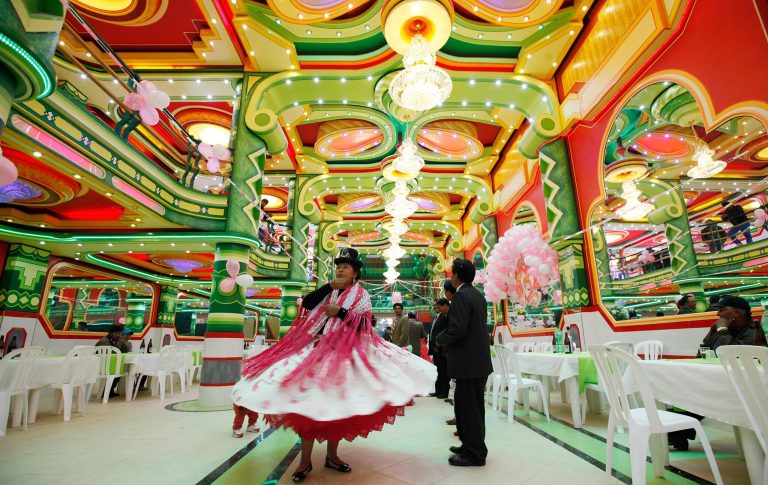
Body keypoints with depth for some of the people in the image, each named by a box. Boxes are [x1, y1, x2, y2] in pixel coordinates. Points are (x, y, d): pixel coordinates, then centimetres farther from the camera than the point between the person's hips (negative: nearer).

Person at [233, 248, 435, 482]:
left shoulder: (361, 295, 2)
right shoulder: (327, 291, 10)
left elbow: (365, 324, -9)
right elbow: (306, 304, -5)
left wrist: (340, 312, -16)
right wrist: (329, 286, -11)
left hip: (345, 352, -1)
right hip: (318, 348, 2)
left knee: (337, 403, 8)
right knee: (309, 400, 0)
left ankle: (332, 455, 25)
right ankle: (305, 459, 13)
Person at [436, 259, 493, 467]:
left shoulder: (461, 296, -18)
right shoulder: (478, 296, 10)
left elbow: (457, 329, -26)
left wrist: (440, 339, -8)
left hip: (468, 362, -10)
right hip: (479, 359, 10)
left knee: (468, 407, 2)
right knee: (474, 406, 19)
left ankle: (475, 454, 14)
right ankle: (472, 445, 32)